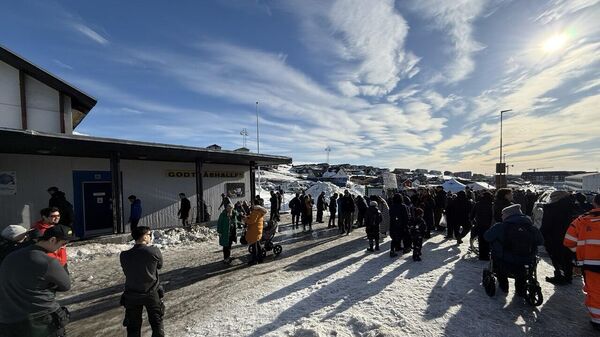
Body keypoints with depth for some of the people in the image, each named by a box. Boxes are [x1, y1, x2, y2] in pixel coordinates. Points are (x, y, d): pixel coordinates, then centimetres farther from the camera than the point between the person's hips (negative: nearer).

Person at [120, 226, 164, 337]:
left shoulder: (124, 255, -11)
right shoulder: (154, 251, -19)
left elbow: (126, 272, 4)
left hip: (131, 296, 3)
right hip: (151, 293, -3)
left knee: (133, 327, 17)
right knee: (157, 323, 17)